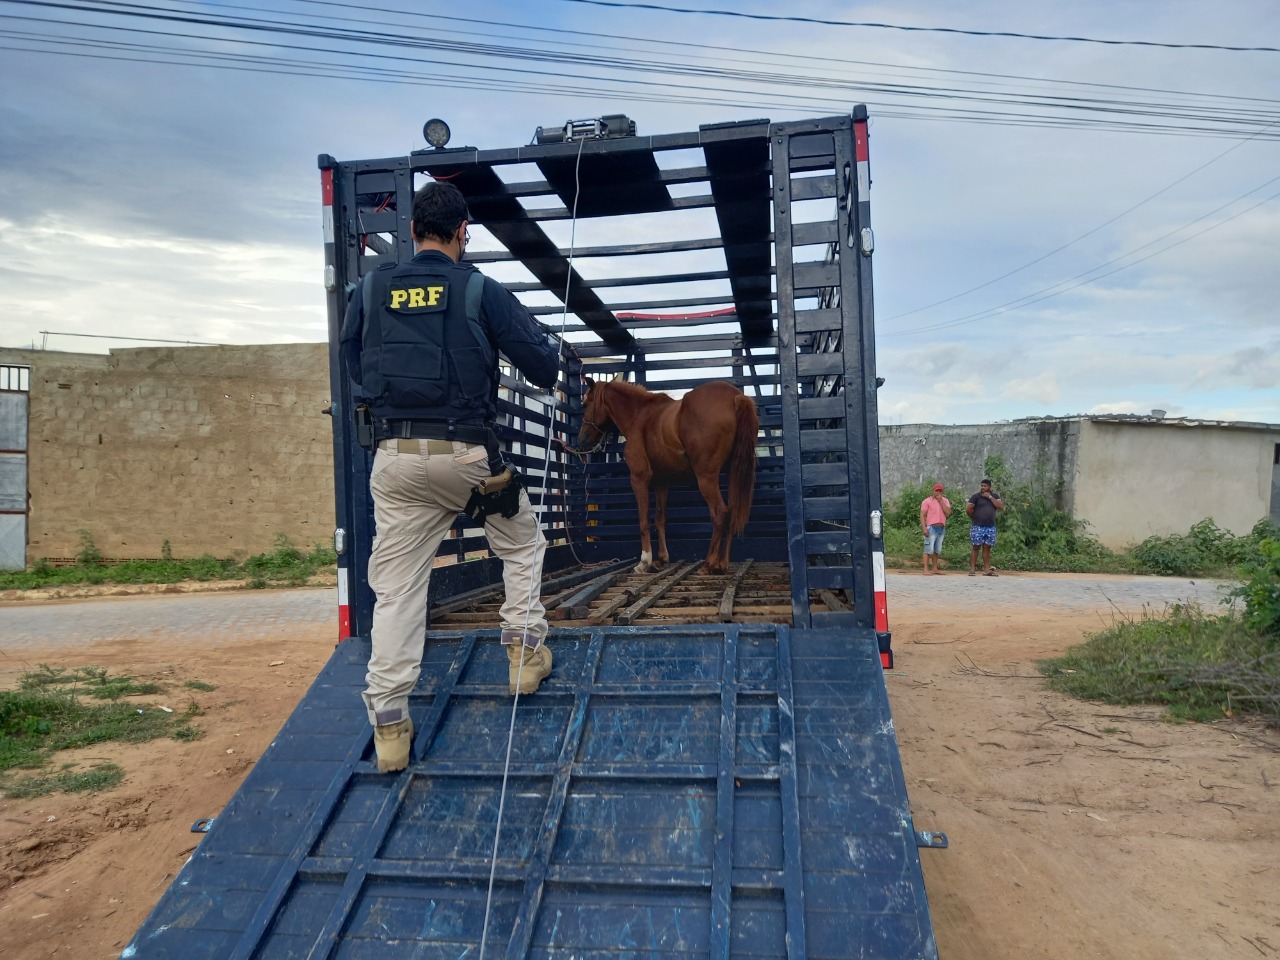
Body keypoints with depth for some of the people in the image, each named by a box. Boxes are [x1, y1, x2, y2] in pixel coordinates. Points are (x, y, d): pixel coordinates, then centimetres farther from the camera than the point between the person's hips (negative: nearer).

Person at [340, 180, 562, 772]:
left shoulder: (370, 289, 8)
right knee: (521, 544, 24)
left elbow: (350, 360, 21)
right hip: (466, 452, -2)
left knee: (396, 586, 6)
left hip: (394, 455, 3)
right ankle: (525, 653, 26)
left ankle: (389, 721, 7)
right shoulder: (481, 290, -2)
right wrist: (549, 347, 22)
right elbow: (542, 366, -1)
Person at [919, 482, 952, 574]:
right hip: (931, 528, -5)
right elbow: (922, 515, -5)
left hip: (942, 528, 5)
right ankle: (926, 569, -8)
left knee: (937, 550, 9)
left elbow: (948, 513, -3)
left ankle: (935, 568, 16)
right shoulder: (927, 501, 0)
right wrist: (924, 528, -15)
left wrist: (940, 501, -6)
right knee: (929, 549, -8)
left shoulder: (945, 501, 12)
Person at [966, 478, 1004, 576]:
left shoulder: (995, 496, 10)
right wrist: (974, 517, 3)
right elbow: (968, 509, -6)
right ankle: (972, 569, -3)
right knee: (975, 547, -4)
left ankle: (986, 569, 9)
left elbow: (1001, 507, -4)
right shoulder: (976, 496, -2)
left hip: (990, 527, 4)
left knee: (987, 548, 6)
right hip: (977, 527, -3)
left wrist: (990, 497, -7)